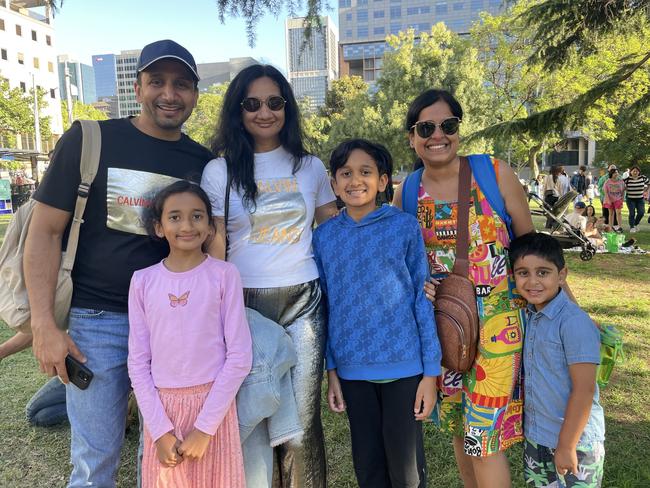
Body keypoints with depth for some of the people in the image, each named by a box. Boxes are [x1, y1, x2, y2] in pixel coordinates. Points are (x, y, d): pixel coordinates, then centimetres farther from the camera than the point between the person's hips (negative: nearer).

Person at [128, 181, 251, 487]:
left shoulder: (223, 275, -8)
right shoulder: (143, 281, -2)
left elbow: (240, 356, -9)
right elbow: (138, 361, 1)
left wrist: (205, 426, -10)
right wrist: (159, 428, -5)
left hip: (214, 403, -1)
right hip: (161, 407, 2)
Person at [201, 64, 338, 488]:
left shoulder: (310, 166, 8)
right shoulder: (219, 171, 2)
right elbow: (214, 250, 0)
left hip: (304, 302, 1)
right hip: (245, 305, -1)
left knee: (303, 417, 5)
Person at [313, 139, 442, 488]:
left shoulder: (405, 227, -6)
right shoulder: (323, 236, 1)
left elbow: (423, 299, -4)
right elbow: (325, 307, 6)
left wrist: (431, 371, -4)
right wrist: (331, 370, 6)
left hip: (404, 366, -2)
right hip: (352, 369, 3)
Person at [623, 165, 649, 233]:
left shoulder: (643, 178, -1)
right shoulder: (627, 179, -10)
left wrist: (644, 190, 7)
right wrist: (626, 189, -3)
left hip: (640, 199, 3)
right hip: (630, 199, -3)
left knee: (641, 213, -3)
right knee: (632, 213, -5)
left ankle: (636, 224, 23)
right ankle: (632, 227, 10)